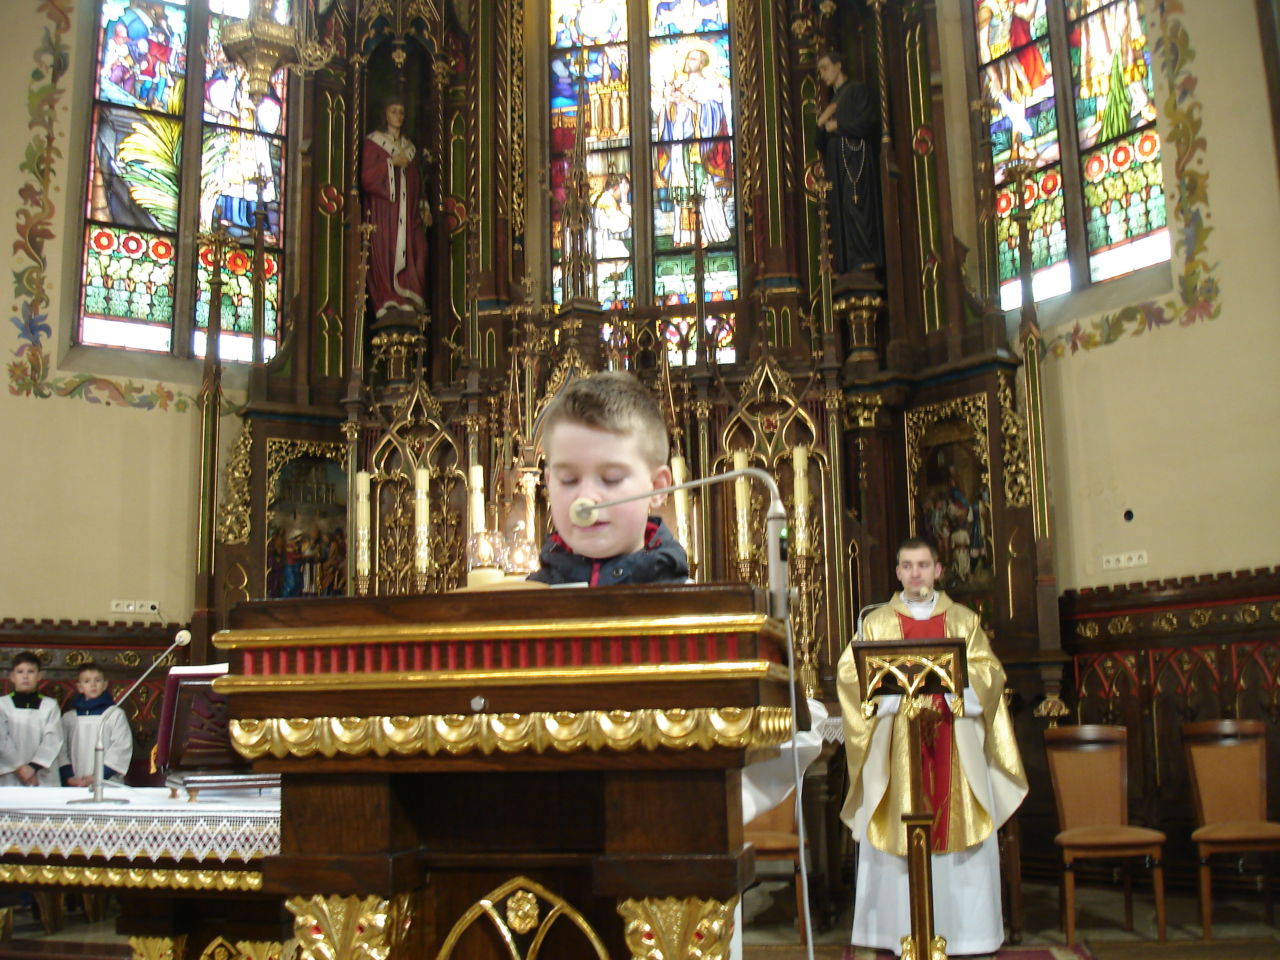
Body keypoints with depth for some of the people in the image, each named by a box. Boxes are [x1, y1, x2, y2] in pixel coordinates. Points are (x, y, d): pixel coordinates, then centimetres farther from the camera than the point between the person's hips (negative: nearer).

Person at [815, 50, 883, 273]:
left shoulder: (858, 90, 6)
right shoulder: (831, 102, 27)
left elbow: (869, 122, -10)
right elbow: (820, 143, 23)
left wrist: (836, 125, -3)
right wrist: (821, 123, 4)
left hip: (856, 160, -7)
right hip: (836, 166, 7)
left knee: (857, 207, -18)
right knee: (840, 215, -2)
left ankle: (865, 261, -21)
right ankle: (847, 267, -6)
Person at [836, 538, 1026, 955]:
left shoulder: (963, 620, 11)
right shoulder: (877, 622, 8)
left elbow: (990, 671, 2)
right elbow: (849, 671, -2)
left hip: (953, 745, 1)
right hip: (896, 745, -1)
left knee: (959, 828, 1)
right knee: (900, 836, -1)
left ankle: (964, 929, 11)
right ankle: (903, 932, 7)